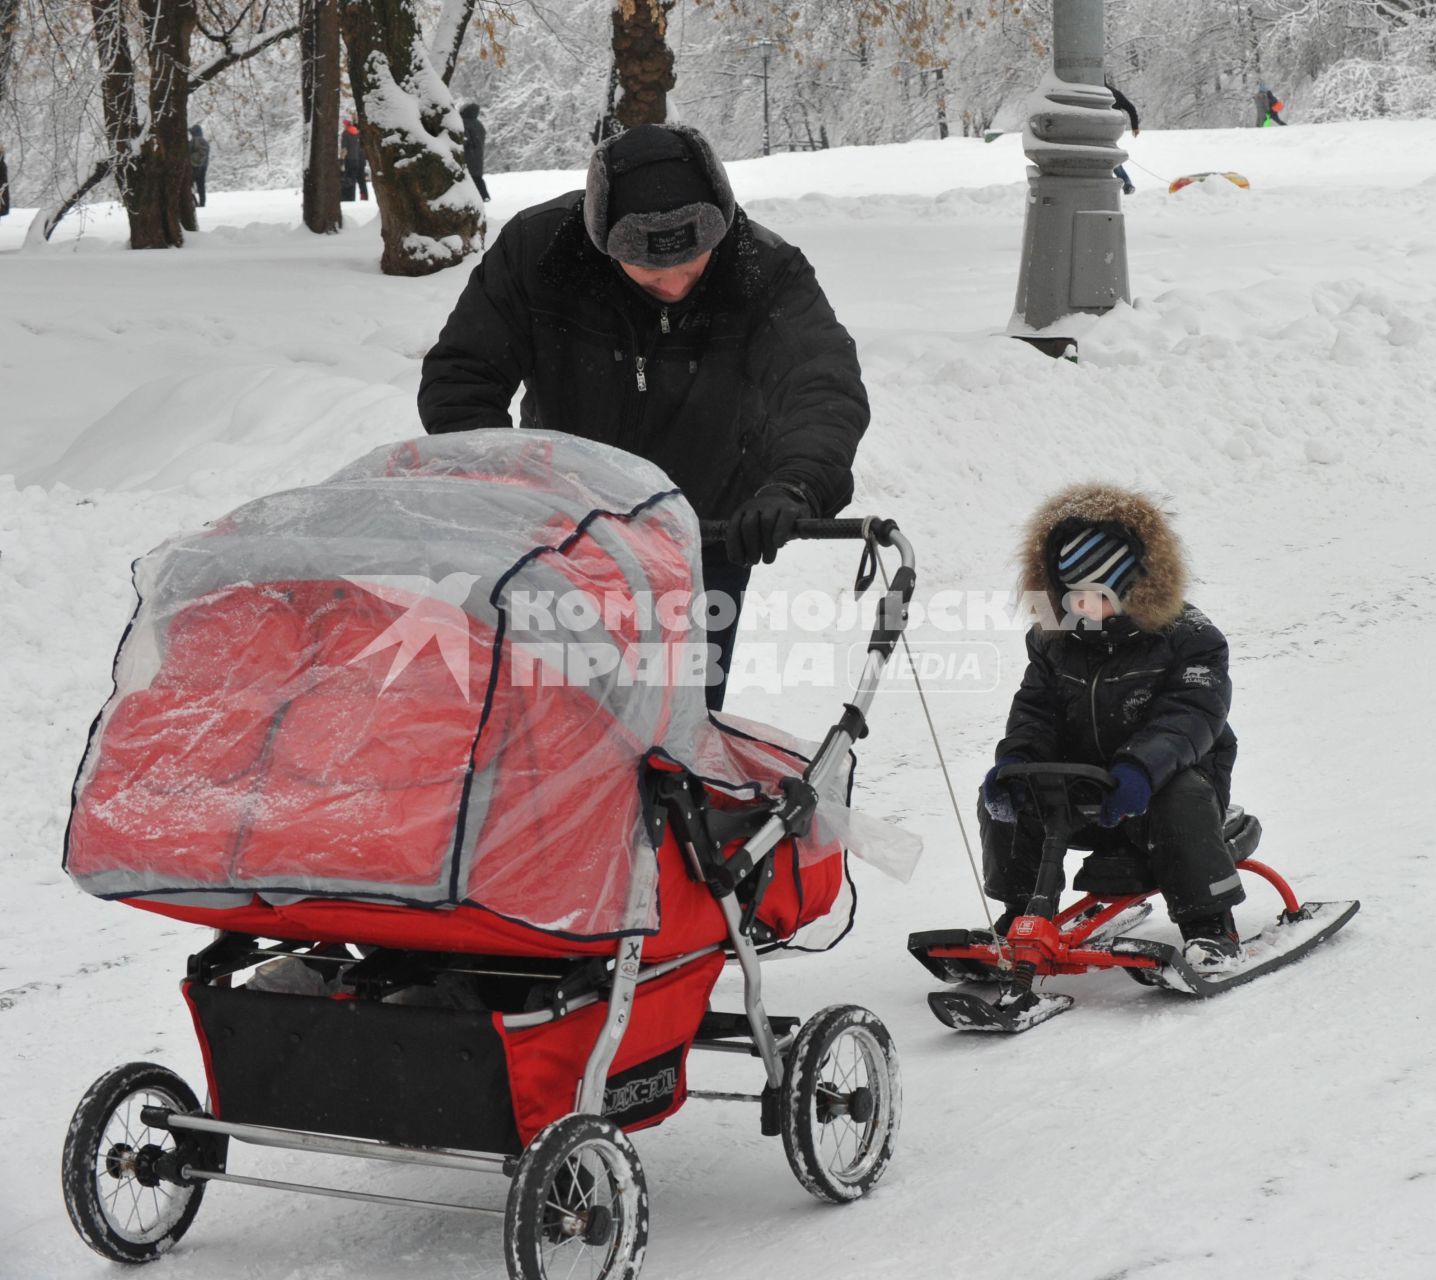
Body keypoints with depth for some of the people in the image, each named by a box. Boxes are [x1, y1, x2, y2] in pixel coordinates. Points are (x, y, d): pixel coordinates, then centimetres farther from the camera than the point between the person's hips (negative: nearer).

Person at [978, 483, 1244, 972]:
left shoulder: (1188, 638, -9)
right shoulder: (1053, 643, 7)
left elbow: (1191, 716, -23)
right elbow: (1035, 712, 1)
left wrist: (1141, 766, -43)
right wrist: (1014, 760, -24)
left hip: (1170, 778, -4)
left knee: (1181, 799, -38)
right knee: (1000, 794, -16)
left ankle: (1209, 926, -23)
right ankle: (1021, 917, 1)